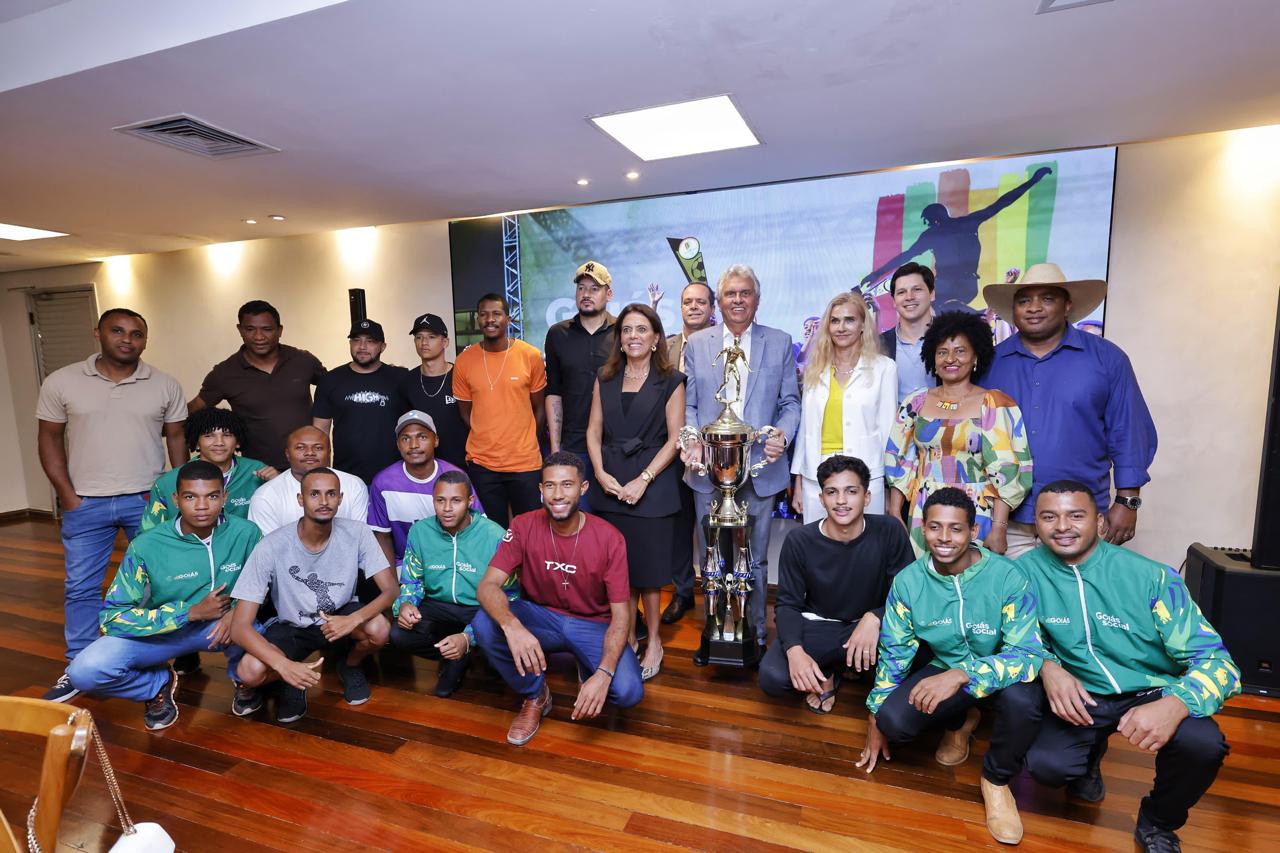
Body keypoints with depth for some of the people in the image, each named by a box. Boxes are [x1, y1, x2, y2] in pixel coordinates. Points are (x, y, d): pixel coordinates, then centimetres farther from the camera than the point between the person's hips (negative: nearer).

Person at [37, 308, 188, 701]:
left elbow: (177, 439, 4)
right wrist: (67, 495, -4)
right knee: (81, 588, 9)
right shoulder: (61, 382, -1)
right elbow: (49, 438, 3)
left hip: (148, 500, 0)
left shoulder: (165, 385, -1)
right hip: (86, 503, 0)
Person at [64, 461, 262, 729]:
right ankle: (160, 683, 8)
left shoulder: (245, 533, -18)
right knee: (85, 671, -25)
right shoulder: (147, 546, -19)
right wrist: (190, 611, -24)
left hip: (222, 624, 0)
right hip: (163, 629, 0)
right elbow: (112, 616, -16)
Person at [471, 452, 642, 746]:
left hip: (592, 625, -1)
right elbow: (487, 586, -22)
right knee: (484, 624, -28)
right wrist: (512, 626, -44)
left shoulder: (609, 538, -19)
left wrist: (603, 673, -32)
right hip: (541, 617, 2)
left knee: (629, 691, -27)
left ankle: (588, 674, 12)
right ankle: (535, 696, 0)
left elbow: (620, 615, -17)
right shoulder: (524, 526, -14)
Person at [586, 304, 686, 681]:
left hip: (652, 485, -3)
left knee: (648, 568, 3)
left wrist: (643, 480, -13)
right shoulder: (606, 379, 10)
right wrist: (601, 473, -7)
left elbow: (675, 438, -5)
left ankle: (653, 642, 21)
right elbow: (594, 431, 9)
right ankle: (627, 638, 25)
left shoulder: (670, 381, -1)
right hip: (610, 484, 3)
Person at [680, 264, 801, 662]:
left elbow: (790, 401, 4)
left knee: (755, 558, 10)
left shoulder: (780, 342, 5)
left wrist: (783, 435, -15)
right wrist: (691, 440, -10)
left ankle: (755, 634, 28)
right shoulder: (697, 343, 7)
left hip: (760, 468, -1)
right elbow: (689, 404, 8)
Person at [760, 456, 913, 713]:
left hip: (871, 624, 1)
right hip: (818, 625, 0)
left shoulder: (889, 531, -14)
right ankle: (827, 672, 11)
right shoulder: (799, 541, -14)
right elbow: (788, 603, -8)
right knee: (772, 677, -27)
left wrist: (875, 617, -31)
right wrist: (794, 649, -27)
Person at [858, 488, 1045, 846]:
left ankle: (996, 780, -4)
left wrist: (961, 675, -42)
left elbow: (1029, 654, -27)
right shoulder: (908, 580, -14)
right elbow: (893, 652, -4)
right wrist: (875, 721, 1)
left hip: (999, 675, -2)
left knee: (1022, 697, -37)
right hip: (944, 670, 2)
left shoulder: (1007, 577, -23)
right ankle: (959, 722, 13)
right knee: (893, 720, -24)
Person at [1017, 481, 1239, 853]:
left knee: (1203, 744, -31)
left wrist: (1175, 704, -37)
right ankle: (1090, 753, 18)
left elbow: (1217, 660, -17)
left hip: (1150, 692, 0)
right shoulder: (1028, 570, -11)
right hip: (1080, 695, 0)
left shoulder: (1150, 576, -15)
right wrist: (1047, 666, -21)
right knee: (1045, 764, -24)